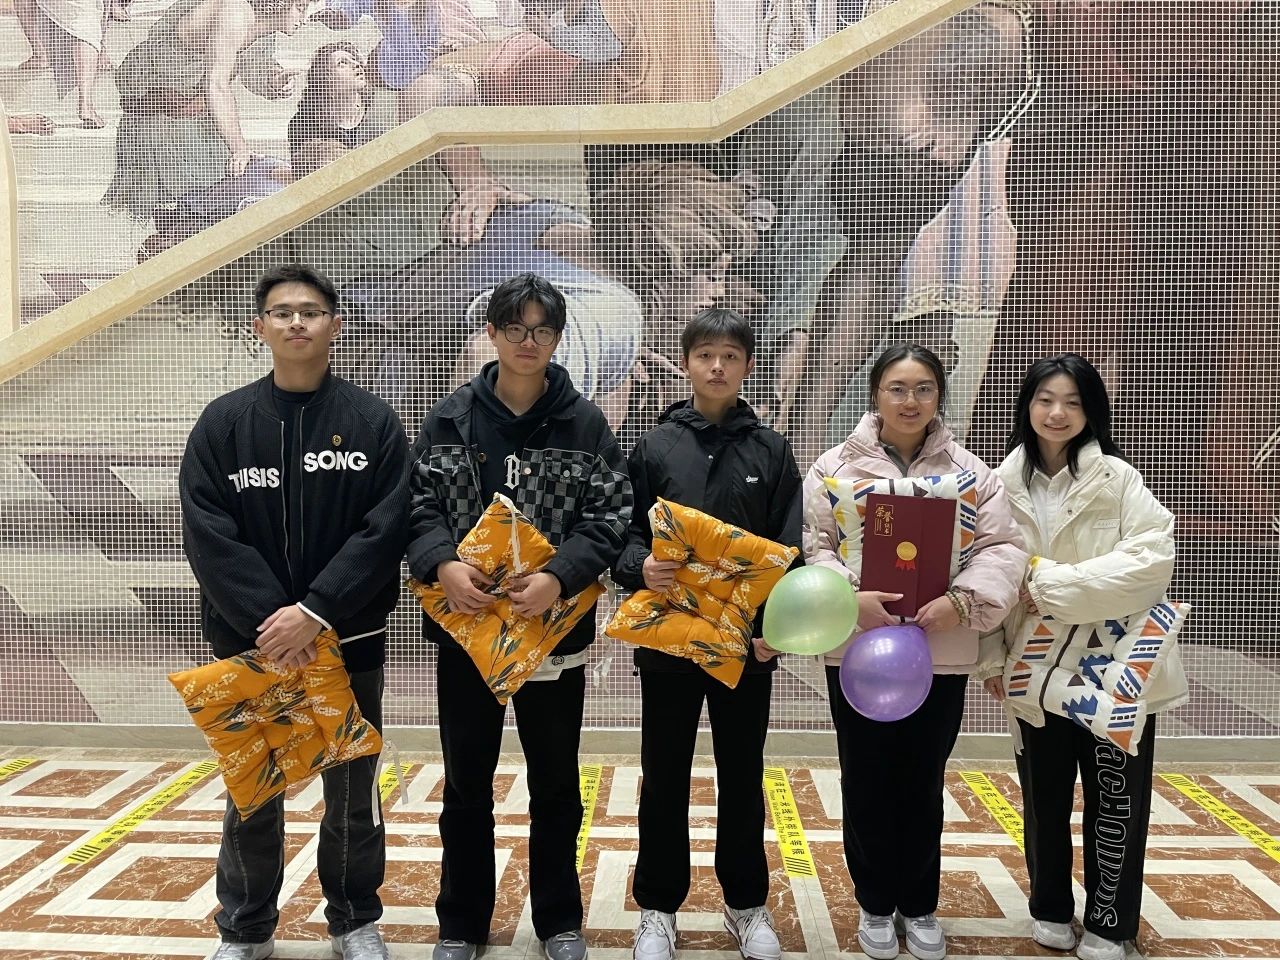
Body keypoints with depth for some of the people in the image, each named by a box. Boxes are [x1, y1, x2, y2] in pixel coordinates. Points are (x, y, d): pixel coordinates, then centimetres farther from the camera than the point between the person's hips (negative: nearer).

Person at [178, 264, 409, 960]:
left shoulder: (374, 423, -1)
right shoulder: (223, 423, 2)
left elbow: (384, 531, -9)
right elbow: (207, 535, -5)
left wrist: (316, 611, -18)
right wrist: (269, 619, -16)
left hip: (349, 640, -1)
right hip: (249, 640, 1)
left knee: (352, 793, 11)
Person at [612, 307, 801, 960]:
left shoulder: (771, 450, 3)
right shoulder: (655, 446, 2)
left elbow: (789, 547, 0)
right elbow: (622, 533, 0)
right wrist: (641, 568, -22)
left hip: (746, 639, 1)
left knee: (742, 777, 14)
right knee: (664, 779, 10)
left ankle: (747, 903, 32)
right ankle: (657, 906, 27)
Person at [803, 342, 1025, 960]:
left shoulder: (969, 471, 4)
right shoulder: (835, 468, -1)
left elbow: (1001, 548, -1)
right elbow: (813, 546, -5)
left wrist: (962, 601, -18)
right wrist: (851, 597, -21)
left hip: (941, 651, 1)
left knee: (923, 783, 13)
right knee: (867, 782, 9)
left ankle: (919, 904, 33)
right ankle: (875, 903, 29)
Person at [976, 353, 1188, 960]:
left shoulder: (1116, 477, -8)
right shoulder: (1006, 482, 1)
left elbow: (1153, 556, -18)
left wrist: (1056, 586, -21)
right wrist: (992, 654, -2)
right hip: (1036, 666, 3)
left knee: (1114, 800, 8)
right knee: (1044, 797, 15)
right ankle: (1051, 909, 35)